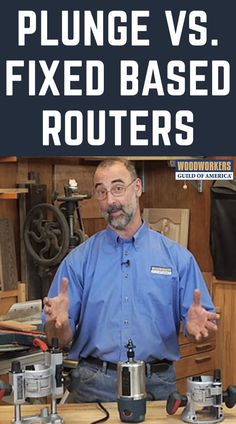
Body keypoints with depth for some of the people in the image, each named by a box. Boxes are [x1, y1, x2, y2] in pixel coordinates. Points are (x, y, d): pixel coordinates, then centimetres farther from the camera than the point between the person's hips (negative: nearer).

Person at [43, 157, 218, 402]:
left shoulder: (177, 257, 3)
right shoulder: (78, 260, 3)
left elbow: (192, 328, 1)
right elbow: (62, 340, 1)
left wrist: (195, 327, -21)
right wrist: (60, 323, -21)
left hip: (157, 384, 0)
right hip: (94, 385, 0)